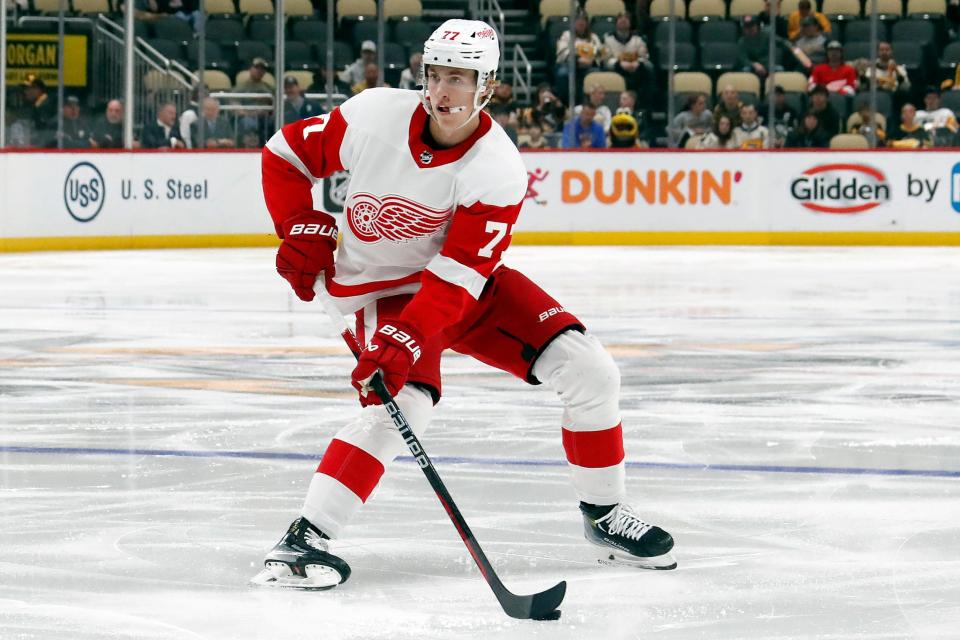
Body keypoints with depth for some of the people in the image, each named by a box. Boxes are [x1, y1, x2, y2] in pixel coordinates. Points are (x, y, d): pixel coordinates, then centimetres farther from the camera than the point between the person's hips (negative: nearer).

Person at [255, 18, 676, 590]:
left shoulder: (499, 170, -23)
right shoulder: (375, 115, -19)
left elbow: (457, 278, -29)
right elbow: (287, 154, -4)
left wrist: (405, 339, -40)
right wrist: (303, 230, -16)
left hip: (468, 284, 2)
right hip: (382, 287, -2)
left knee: (590, 371, -9)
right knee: (405, 400, -30)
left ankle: (605, 513, 11)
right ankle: (307, 536, -28)